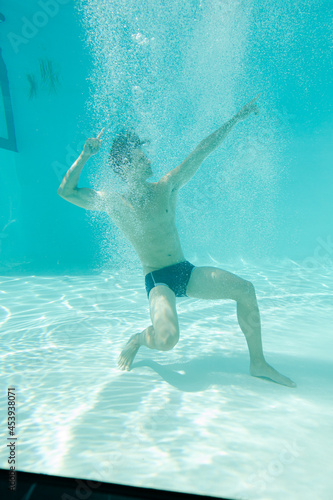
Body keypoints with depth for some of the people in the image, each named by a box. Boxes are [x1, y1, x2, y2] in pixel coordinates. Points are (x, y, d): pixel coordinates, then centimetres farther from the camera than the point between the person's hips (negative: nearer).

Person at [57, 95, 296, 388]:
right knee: (167, 340, -28)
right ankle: (138, 339, 10)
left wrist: (238, 117, 10)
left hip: (187, 272, 4)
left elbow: (203, 151, 6)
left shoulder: (167, 187, 5)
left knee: (245, 289, -14)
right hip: (157, 280, -3)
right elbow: (66, 191, 3)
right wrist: (85, 156, -5)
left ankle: (258, 363, 4)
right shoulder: (114, 203, 0)